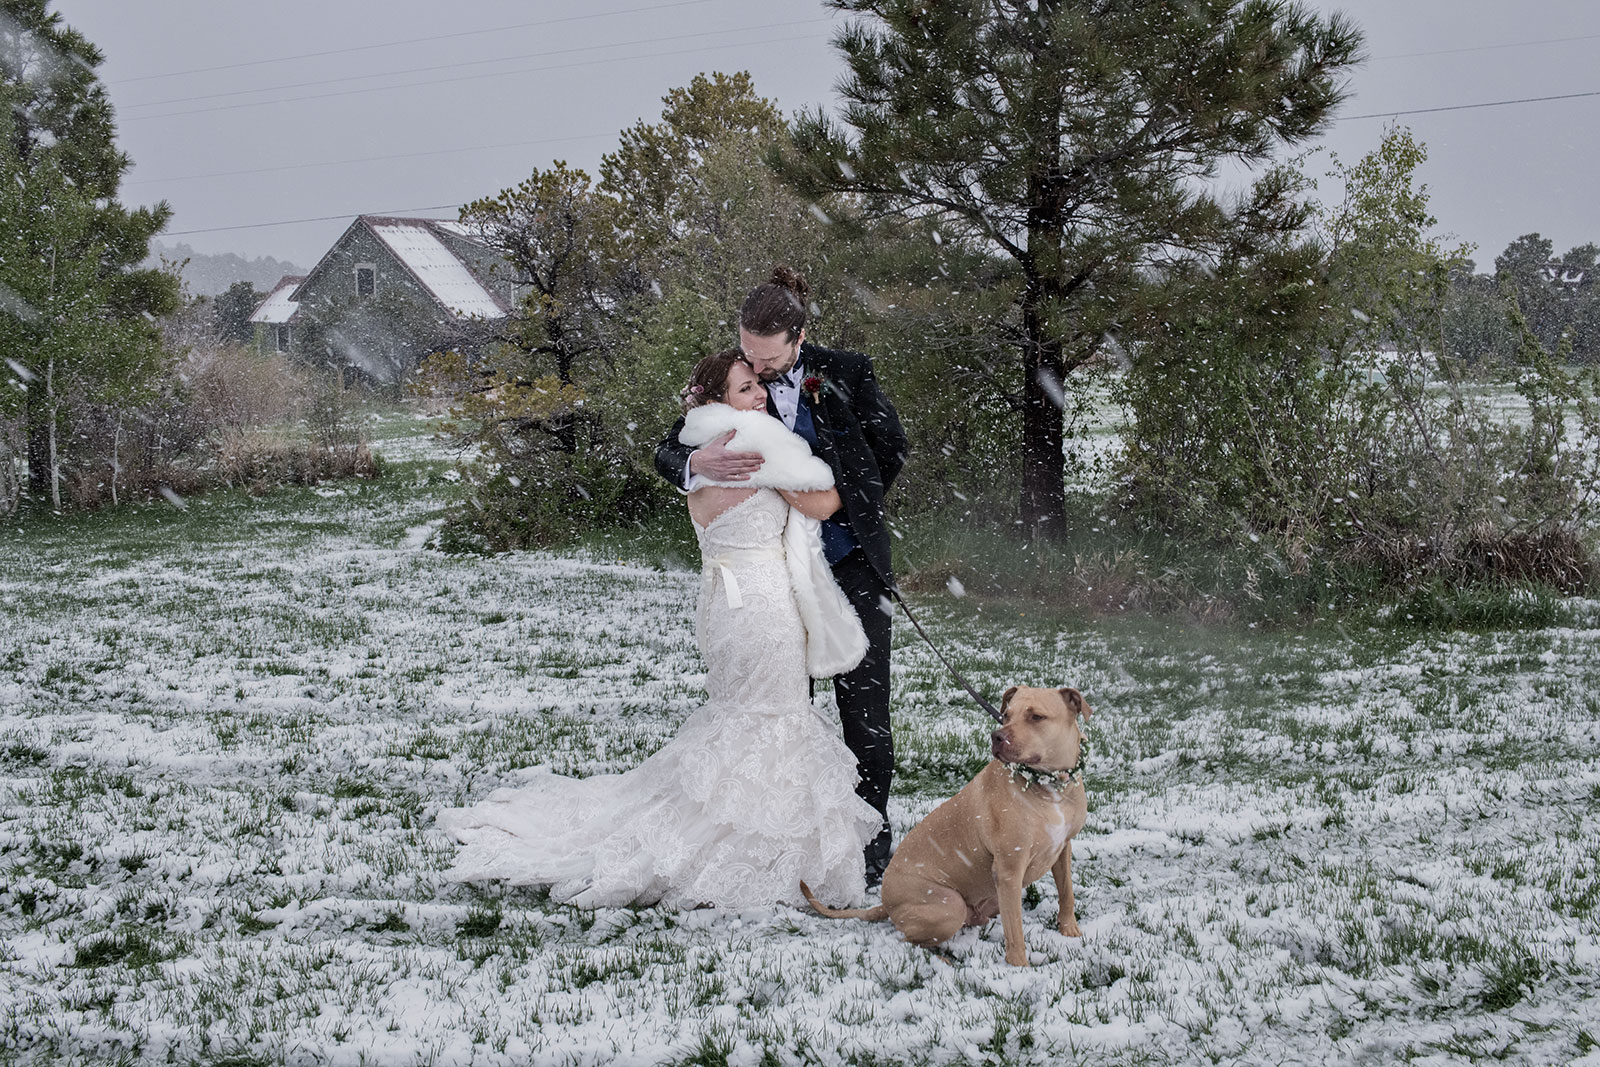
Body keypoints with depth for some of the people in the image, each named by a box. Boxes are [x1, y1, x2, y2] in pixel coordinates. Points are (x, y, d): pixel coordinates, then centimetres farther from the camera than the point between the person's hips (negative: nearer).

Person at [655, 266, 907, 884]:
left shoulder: (846, 374, -3)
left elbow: (892, 448, 10)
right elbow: (666, 452, -3)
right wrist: (698, 461, -25)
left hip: (850, 562, -1)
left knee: (864, 709, -1)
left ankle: (872, 841, 7)